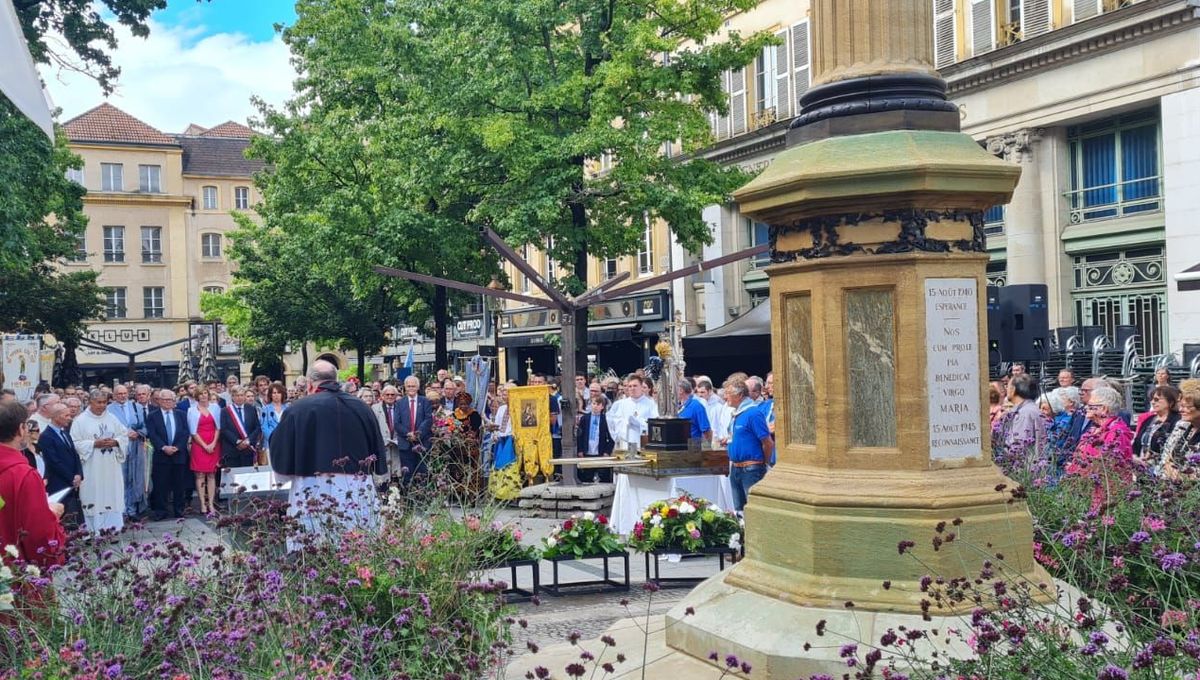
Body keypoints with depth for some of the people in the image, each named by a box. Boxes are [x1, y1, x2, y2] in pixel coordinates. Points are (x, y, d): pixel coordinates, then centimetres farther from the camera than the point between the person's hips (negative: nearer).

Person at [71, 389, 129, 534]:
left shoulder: (111, 418, 9)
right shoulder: (80, 420, -3)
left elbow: (125, 435, 9)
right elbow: (75, 443, -8)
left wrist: (115, 442, -10)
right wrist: (95, 444, -17)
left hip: (111, 467, 4)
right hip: (92, 469, -3)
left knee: (113, 495, 5)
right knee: (94, 498, -1)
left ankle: (114, 527, 11)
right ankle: (95, 530, 5)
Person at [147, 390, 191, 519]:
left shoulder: (181, 415, 11)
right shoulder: (153, 416, 4)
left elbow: (186, 433, 3)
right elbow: (152, 435, -6)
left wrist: (177, 447, -11)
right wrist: (163, 447, -18)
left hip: (179, 454, 2)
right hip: (161, 455, -2)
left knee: (179, 484, 5)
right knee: (160, 485, -1)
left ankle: (179, 510, 13)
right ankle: (160, 511, 6)